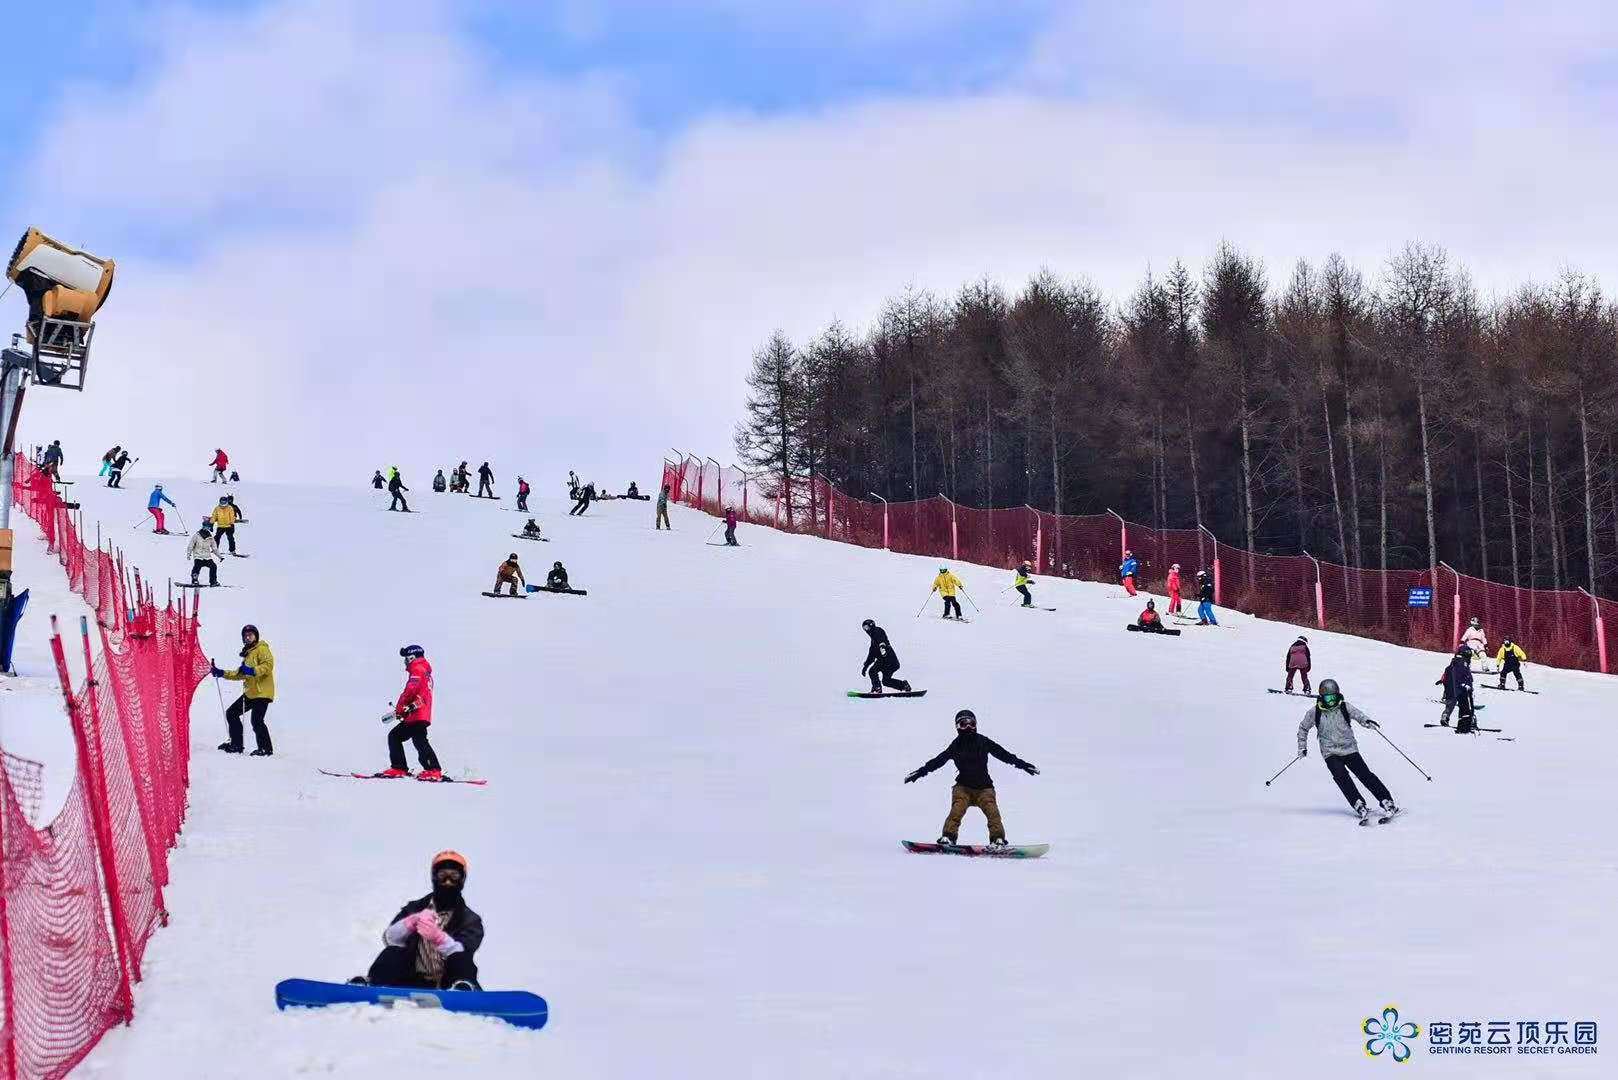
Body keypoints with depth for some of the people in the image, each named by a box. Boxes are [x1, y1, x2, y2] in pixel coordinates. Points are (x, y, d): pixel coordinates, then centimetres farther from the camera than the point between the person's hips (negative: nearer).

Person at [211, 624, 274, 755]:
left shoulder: (262, 649, -4)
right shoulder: (247, 653, 23)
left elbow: (268, 664, -19)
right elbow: (240, 674, 28)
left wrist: (253, 671, -31)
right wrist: (221, 673, 22)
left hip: (262, 692, -10)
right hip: (250, 693, 10)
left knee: (256, 721, -17)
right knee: (231, 713, 11)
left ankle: (266, 748, -6)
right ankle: (236, 744, 18)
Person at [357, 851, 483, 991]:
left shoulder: (470, 920, 7)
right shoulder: (415, 909, 14)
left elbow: (461, 954, -12)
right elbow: (389, 938, -1)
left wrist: (437, 936, -32)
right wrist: (411, 923, -22)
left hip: (446, 984, -2)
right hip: (413, 983, 2)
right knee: (392, 953, -21)